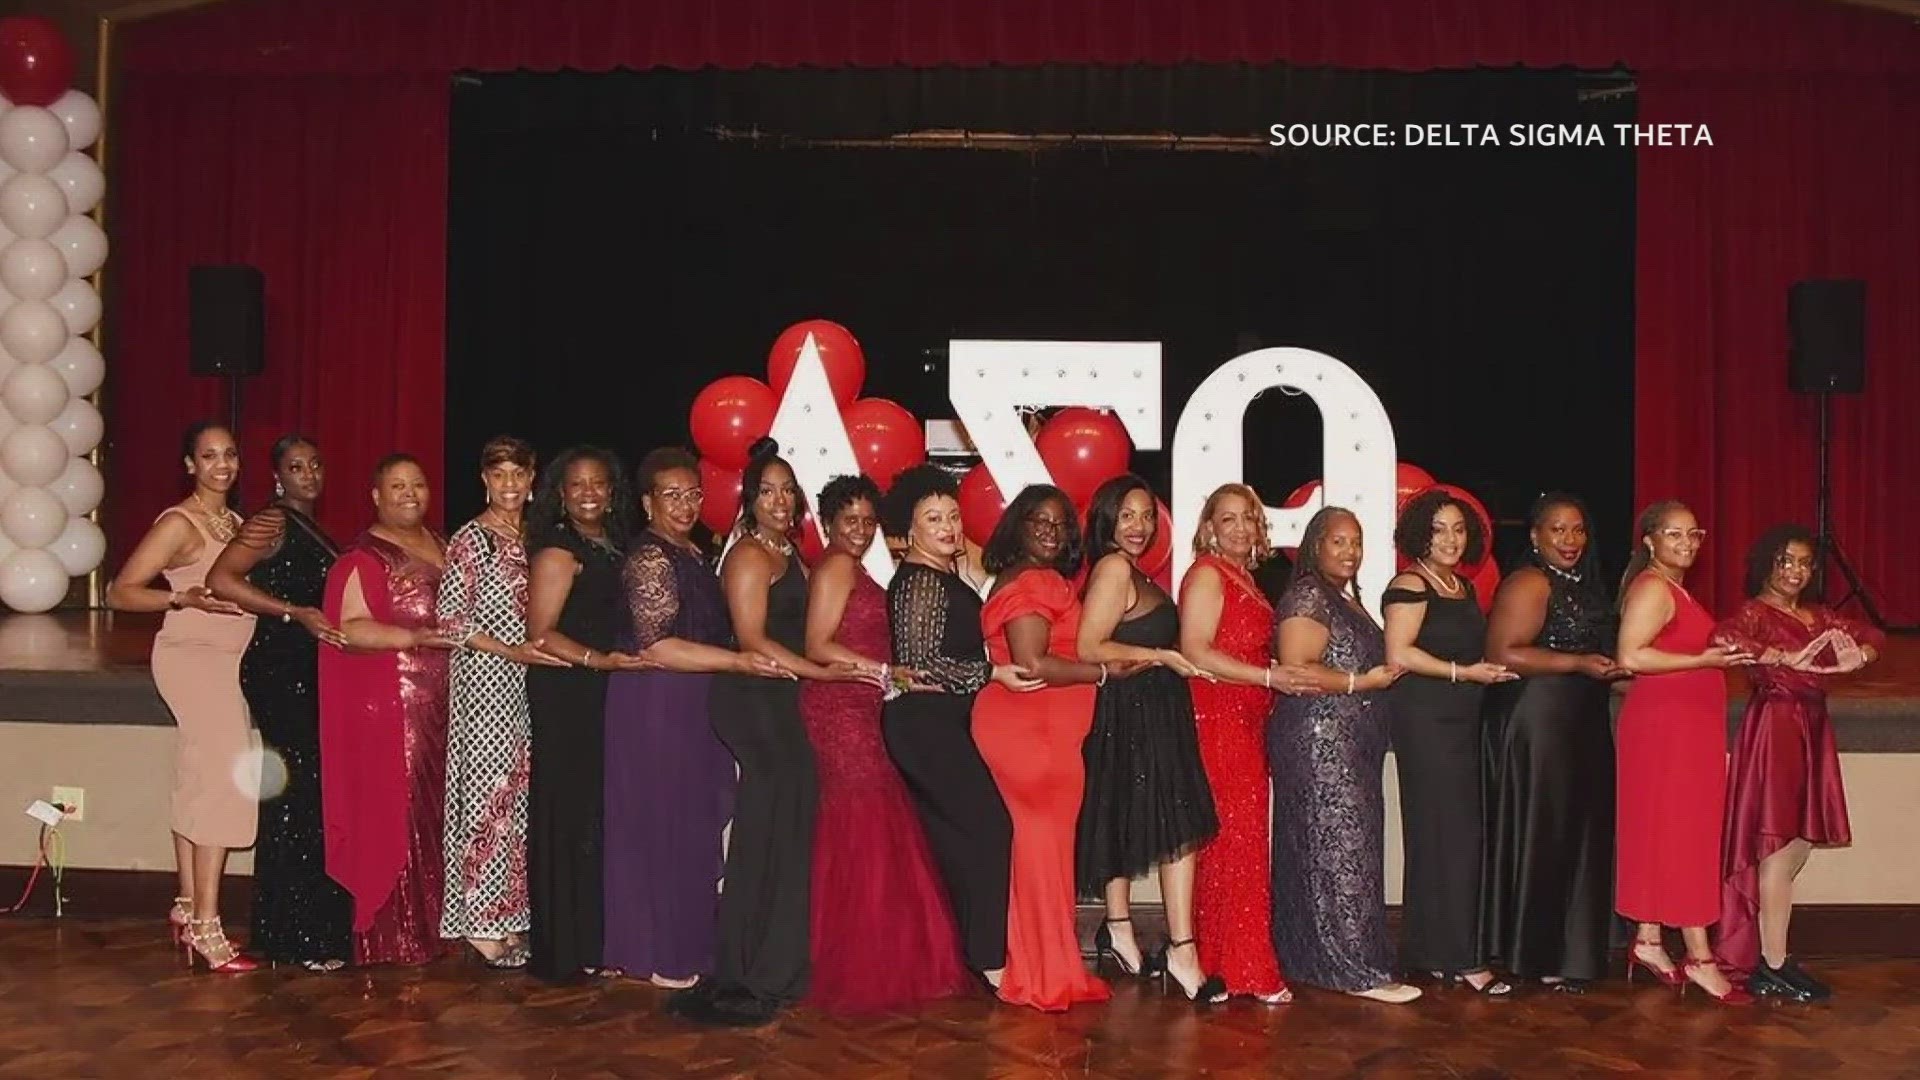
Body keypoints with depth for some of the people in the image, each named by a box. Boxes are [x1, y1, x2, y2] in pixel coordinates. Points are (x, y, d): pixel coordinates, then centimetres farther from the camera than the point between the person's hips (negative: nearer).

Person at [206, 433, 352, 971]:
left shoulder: (312, 529, 17)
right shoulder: (273, 522, -9)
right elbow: (221, 579, -22)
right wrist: (298, 613, -23)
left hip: (311, 672, 9)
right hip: (280, 670, -9)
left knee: (311, 797, 11)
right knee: (296, 798, -5)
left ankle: (314, 925, 20)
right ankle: (298, 938, 3)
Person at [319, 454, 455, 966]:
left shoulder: (440, 544, 15)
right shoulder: (364, 557, -8)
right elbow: (350, 628, -18)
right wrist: (418, 637, -27)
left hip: (441, 699, 7)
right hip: (390, 700, -7)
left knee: (436, 809, 10)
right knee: (396, 811, -4)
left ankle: (428, 925, 20)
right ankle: (392, 937, 4)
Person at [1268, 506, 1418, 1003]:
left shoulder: (1347, 599, 19)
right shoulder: (1307, 597, -11)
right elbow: (1295, 670, -20)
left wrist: (1383, 673, 13)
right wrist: (1364, 681, -17)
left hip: (1351, 744, 10)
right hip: (1320, 741, -10)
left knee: (1351, 846, 11)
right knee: (1340, 849, -8)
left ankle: (1314, 957, 18)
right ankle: (1358, 969, -5)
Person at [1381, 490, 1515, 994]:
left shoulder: (1464, 588, 18)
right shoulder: (1410, 586, -8)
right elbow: (1399, 654, -18)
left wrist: (1494, 670, 11)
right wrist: (1464, 672, -14)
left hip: (1460, 720, 8)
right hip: (1425, 720, -8)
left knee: (1461, 834, 7)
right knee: (1447, 833, -9)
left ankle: (1432, 951, 15)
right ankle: (1457, 958, -4)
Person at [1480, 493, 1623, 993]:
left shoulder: (1582, 584, 15)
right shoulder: (1529, 583, -13)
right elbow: (1502, 654, -22)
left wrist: (1613, 670, 10)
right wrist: (1579, 663, -21)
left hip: (1581, 725, 9)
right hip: (1536, 723, -9)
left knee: (1581, 832, 12)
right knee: (1541, 835, -4)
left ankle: (1571, 946, 22)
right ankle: (1538, 955, 5)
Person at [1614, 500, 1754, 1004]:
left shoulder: (1676, 587, 17)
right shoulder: (1653, 587, -13)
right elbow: (1630, 657, -23)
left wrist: (1723, 654, 11)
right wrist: (1704, 660, -21)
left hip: (1688, 722, 10)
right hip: (1664, 721, -10)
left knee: (1667, 832, 11)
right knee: (1682, 833, -6)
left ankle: (1648, 941, 18)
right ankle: (1699, 957, -2)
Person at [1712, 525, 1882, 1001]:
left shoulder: (1818, 614, 16)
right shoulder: (1755, 612, -8)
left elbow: (1872, 636, 19)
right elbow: (1723, 638, -29)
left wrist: (1856, 657, -3)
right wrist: (1787, 657, -27)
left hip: (1812, 728, 8)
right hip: (1774, 726, -8)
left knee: (1800, 843, 11)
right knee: (1779, 845, -7)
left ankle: (1754, 944, 21)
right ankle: (1772, 967, -3)